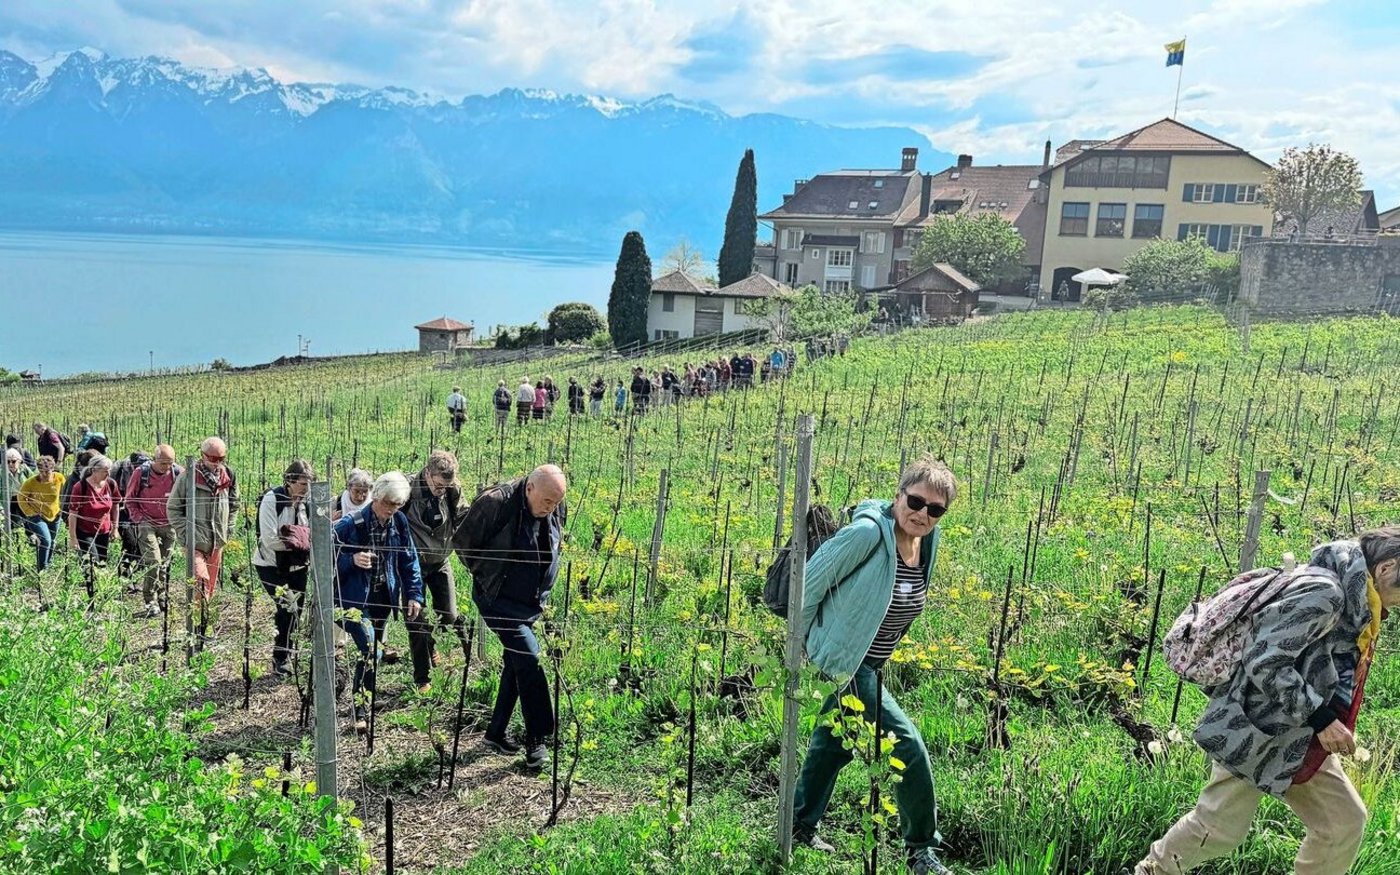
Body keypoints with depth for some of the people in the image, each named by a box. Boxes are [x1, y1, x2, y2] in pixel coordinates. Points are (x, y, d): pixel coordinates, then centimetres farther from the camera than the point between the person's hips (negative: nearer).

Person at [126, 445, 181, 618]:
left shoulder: (177, 473, -3)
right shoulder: (141, 472, -7)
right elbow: (129, 499, 4)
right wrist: (138, 518, -5)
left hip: (169, 525, 3)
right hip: (147, 523, -3)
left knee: (164, 564, 10)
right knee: (153, 561, -15)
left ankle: (160, 598, 24)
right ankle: (151, 602, -10)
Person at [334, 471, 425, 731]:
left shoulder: (399, 522, -2)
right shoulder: (350, 523, -16)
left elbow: (409, 560, 6)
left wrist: (414, 594, 1)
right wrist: (352, 559, -27)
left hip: (383, 598, 5)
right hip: (355, 598, -5)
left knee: (373, 653, 14)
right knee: (371, 652, -15)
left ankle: (364, 700, 31)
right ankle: (360, 708, 0)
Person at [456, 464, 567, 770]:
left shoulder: (557, 511, -5)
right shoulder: (496, 504, -25)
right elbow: (464, 543, -12)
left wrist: (543, 589, 10)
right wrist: (487, 576, -6)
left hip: (532, 602, 7)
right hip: (500, 601, -7)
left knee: (517, 663, 14)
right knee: (529, 659, -15)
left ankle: (497, 732, 30)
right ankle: (537, 739, -1)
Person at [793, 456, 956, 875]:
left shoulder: (927, 541, -1)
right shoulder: (868, 533, -26)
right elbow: (811, 581, -19)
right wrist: (802, 642, -8)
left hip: (869, 663, 9)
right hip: (842, 661, -9)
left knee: (833, 742, 21)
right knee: (908, 746, -7)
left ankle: (800, 827, 39)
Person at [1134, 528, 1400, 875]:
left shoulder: (1356, 600, 7)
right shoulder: (1322, 592, -24)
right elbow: (1264, 662, -28)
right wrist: (1321, 718, -24)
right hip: (1258, 734, -9)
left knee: (1346, 821, 8)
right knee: (1222, 829, 3)